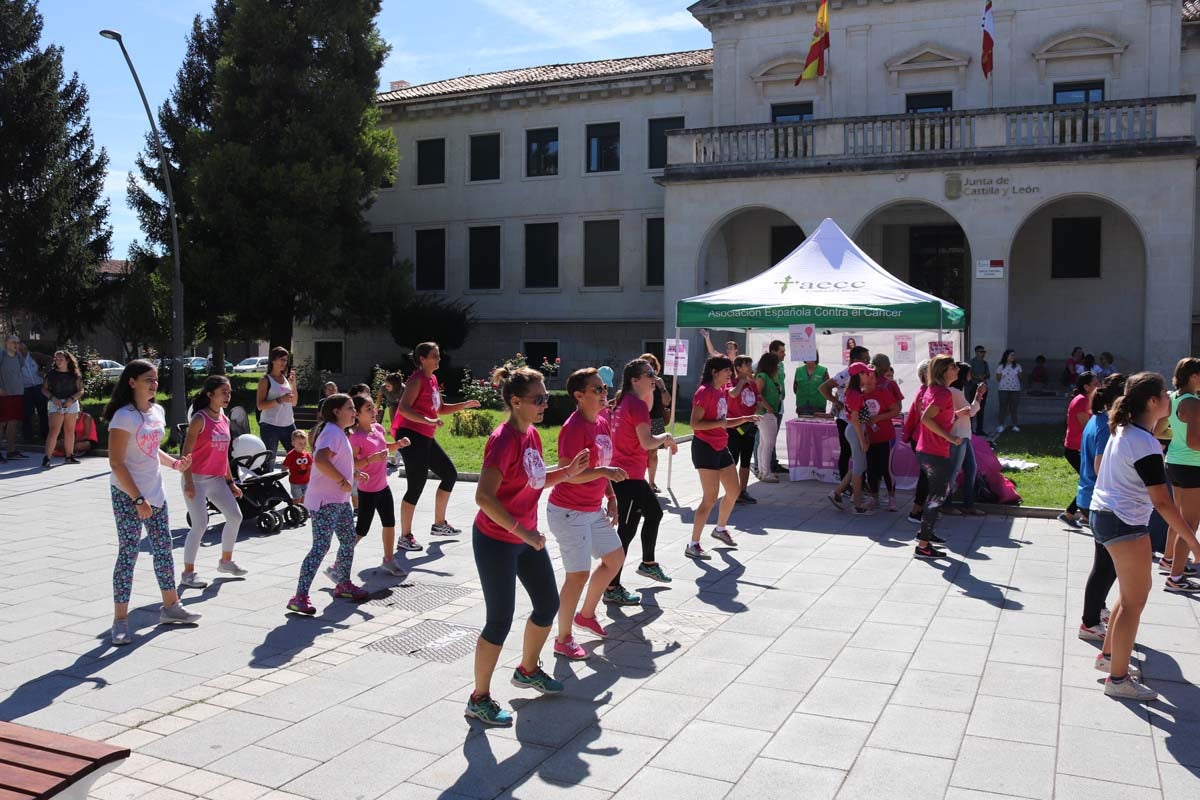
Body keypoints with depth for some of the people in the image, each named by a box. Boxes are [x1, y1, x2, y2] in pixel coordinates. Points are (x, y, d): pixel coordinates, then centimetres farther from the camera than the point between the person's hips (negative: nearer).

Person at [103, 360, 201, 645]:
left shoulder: (157, 411, 7)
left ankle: (170, 606, 26)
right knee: (128, 553, -4)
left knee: (163, 547, 13)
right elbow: (116, 463, -19)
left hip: (155, 492, 8)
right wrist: (138, 499, -22)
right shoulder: (124, 416, -17)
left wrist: (175, 463, 1)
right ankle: (120, 619, 4)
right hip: (128, 495, -8)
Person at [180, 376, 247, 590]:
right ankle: (188, 573, 5)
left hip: (217, 479, 8)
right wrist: (188, 482, -22)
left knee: (235, 517, 7)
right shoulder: (200, 419, -14)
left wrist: (230, 481, 16)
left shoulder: (225, 419, 9)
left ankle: (226, 561, 26)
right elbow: (186, 452, -16)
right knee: (200, 525, -9)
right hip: (197, 479, -8)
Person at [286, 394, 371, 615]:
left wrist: (353, 474, 16)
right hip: (325, 501, -11)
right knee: (321, 547, -13)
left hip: (340, 501, 11)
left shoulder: (339, 433, 17)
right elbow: (320, 460, -33)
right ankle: (299, 598, -11)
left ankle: (344, 584, 35)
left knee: (348, 541, 19)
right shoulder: (332, 432, -17)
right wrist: (343, 481, -26)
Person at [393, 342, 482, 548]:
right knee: (417, 486, -9)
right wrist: (428, 421, -34)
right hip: (410, 434, -10)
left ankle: (439, 524, 27)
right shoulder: (418, 379, -13)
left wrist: (465, 405, 13)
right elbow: (403, 408, -24)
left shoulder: (432, 379, 15)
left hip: (425, 437, 10)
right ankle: (405, 537, 2)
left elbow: (440, 409, 24)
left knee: (450, 473, 15)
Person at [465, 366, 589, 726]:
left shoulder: (532, 434, 4)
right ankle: (479, 699, 16)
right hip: (496, 541, -9)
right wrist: (522, 532, -30)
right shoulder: (504, 440, -24)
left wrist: (567, 471, 0)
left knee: (548, 604, 18)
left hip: (526, 536, 9)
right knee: (500, 620, -1)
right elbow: (484, 496, -30)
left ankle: (528, 670, 41)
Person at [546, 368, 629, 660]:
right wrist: (605, 471, -34)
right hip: (569, 512, -9)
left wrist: (611, 498, 12)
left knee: (615, 558, 19)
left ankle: (586, 614, 37)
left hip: (594, 509, 9)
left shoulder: (602, 422, 5)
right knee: (578, 574, -5)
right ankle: (563, 639, 12)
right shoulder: (574, 428, -21)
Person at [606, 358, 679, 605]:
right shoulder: (636, 404, -17)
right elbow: (647, 442, -25)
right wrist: (666, 437, -7)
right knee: (627, 530, -5)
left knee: (654, 512, 26)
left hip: (622, 472, 10)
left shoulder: (623, 401, 11)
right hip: (629, 476, -10)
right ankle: (612, 589, 0)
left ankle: (648, 563, 43)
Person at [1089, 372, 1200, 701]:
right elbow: (1162, 502, -22)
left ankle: (1108, 655, 32)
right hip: (1126, 525, -10)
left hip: (1103, 513, 10)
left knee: (1132, 593, 20)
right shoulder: (1145, 445, -21)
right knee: (1134, 600, -1)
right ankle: (1118, 679, 7)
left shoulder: (1124, 431, 8)